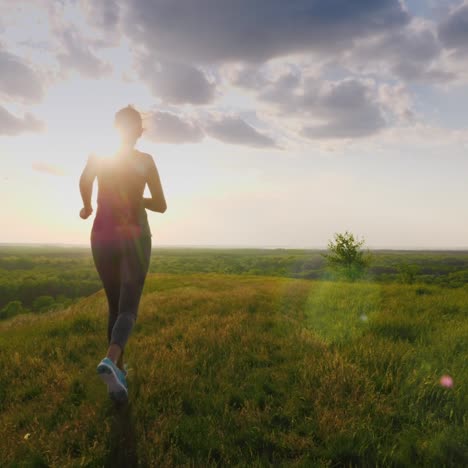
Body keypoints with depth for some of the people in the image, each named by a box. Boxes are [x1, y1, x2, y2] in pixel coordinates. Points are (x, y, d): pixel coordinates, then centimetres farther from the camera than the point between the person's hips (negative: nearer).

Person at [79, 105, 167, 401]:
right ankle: (110, 361, -35)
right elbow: (161, 205, -1)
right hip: (134, 239, -2)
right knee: (128, 310, -7)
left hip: (102, 238, 3)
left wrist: (87, 206, 8)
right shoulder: (146, 160, -1)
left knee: (115, 307, 17)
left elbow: (85, 180, -12)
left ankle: (119, 371, 17)